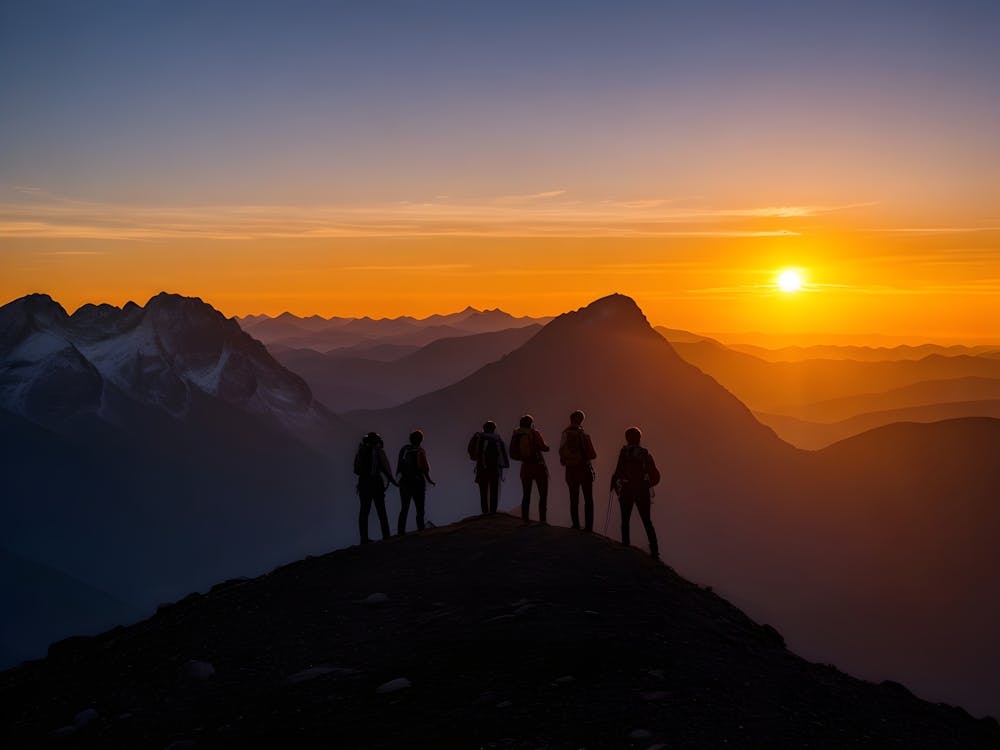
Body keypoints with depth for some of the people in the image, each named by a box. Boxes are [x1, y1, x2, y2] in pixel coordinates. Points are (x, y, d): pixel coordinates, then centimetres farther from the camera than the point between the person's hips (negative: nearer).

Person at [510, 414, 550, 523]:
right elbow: (544, 447, -18)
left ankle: (525, 521, 10)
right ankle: (542, 520, -6)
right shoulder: (534, 433, -10)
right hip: (538, 466, -4)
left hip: (525, 468, 4)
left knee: (526, 495, 12)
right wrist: (547, 447, 3)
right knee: (543, 495, 3)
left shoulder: (516, 435, 1)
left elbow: (513, 454, 4)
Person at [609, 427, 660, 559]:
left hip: (627, 491, -3)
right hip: (642, 491, 3)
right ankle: (654, 551, 3)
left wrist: (613, 484, 0)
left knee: (625, 521, 13)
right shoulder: (645, 454, 1)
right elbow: (656, 476, 2)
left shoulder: (624, 451, -9)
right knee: (647, 521, 9)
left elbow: (619, 471, -17)